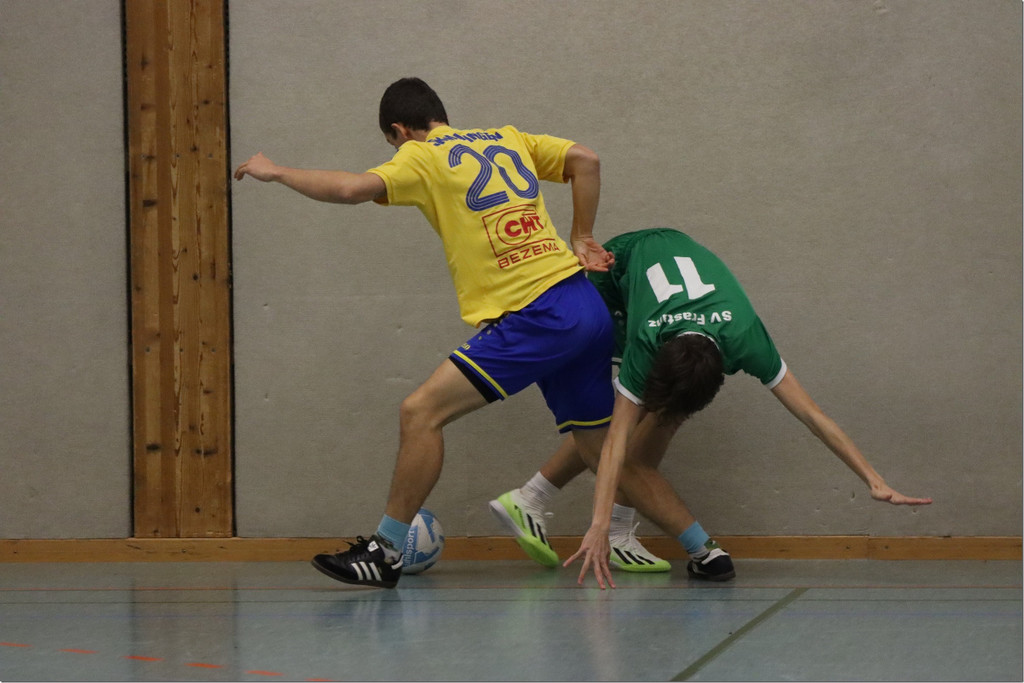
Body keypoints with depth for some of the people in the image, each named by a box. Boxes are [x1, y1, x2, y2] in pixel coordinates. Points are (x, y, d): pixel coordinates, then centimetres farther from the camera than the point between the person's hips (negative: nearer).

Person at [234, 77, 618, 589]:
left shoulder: (422, 157, 0)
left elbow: (351, 188, -14)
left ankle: (386, 550, -6)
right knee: (598, 443, 18)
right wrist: (581, 240, 22)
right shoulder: (507, 139, 20)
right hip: (587, 309, 8)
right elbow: (586, 161, 17)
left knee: (421, 412, -7)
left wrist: (275, 172, 0)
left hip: (535, 315, -8)